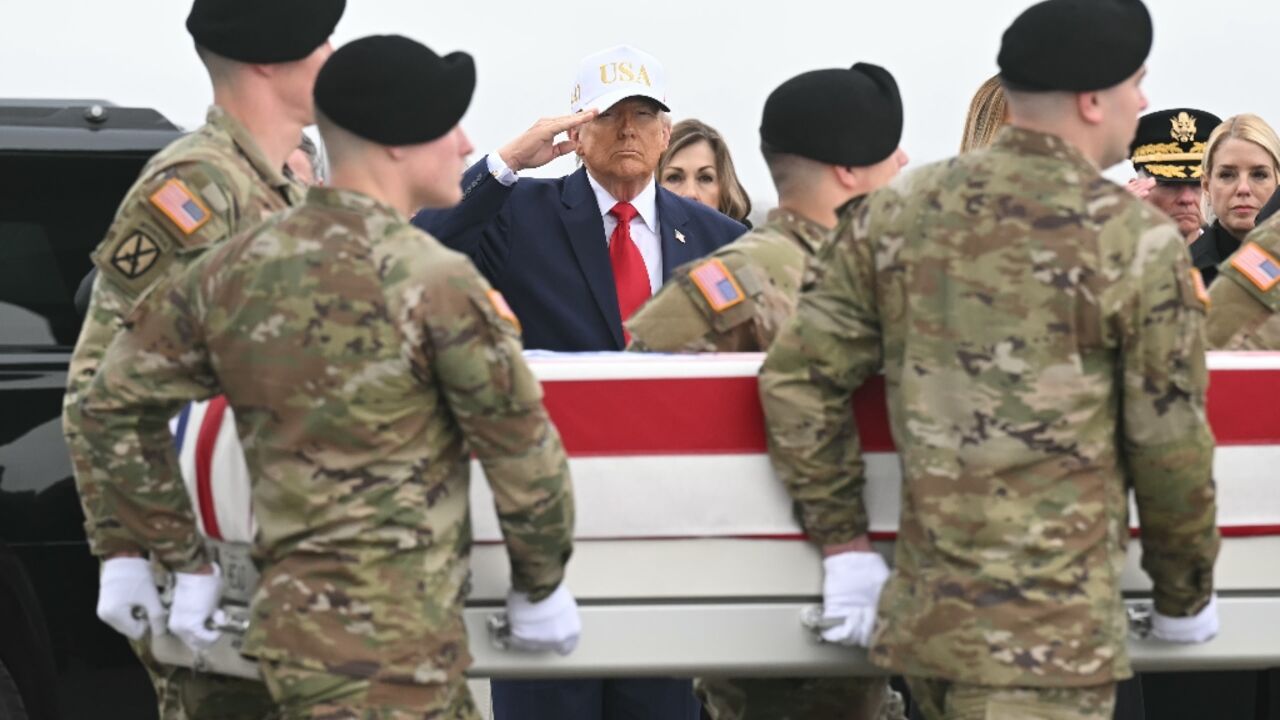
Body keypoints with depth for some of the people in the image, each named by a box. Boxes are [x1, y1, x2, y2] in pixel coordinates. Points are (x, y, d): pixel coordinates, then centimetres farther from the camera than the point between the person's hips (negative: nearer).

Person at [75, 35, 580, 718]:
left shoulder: (234, 269, 4)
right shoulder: (436, 282, -14)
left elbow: (114, 405, 10)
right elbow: (524, 457, -9)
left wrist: (186, 561, 16)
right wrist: (540, 587, 8)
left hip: (290, 614, 7)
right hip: (391, 648, -7)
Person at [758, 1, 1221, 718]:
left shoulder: (899, 211, 7)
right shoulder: (1138, 242, -8)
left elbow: (796, 377, 7)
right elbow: (1170, 444, -4)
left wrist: (845, 544, 13)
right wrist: (1185, 597, 11)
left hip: (920, 617, 6)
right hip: (1051, 632, -6)